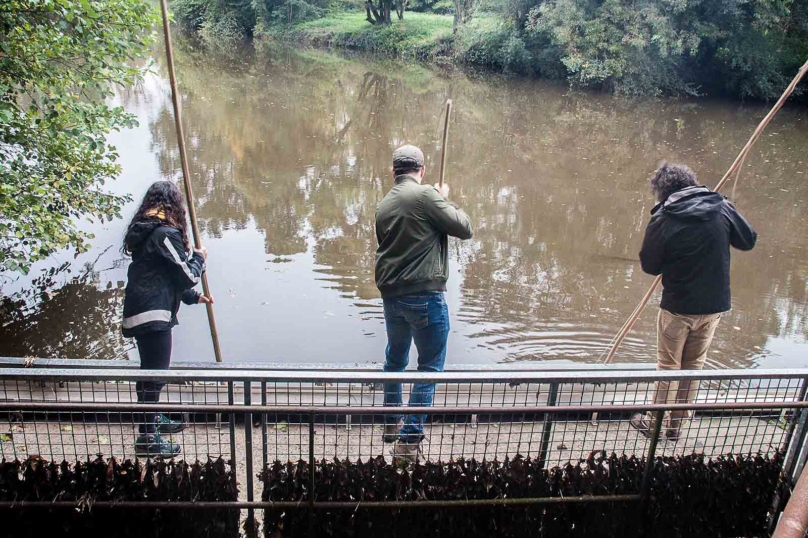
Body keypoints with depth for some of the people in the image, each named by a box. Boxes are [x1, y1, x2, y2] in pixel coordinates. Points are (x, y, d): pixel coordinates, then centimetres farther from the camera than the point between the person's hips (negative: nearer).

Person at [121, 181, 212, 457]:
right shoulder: (166, 234, -15)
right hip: (153, 315, -10)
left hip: (139, 312, 10)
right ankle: (147, 437, 5)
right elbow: (186, 276, -11)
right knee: (155, 374, -3)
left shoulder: (144, 231, 15)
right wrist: (199, 258, 8)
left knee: (150, 371, 23)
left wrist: (194, 297, 23)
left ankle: (153, 419, 40)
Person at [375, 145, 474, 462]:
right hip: (425, 295, -7)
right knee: (429, 367, 2)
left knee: (395, 359, 23)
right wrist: (446, 201, 7)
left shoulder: (383, 205, 10)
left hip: (391, 294, 7)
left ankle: (391, 423, 37)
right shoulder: (426, 195, -11)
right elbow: (465, 229, -8)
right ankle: (409, 439, 1)